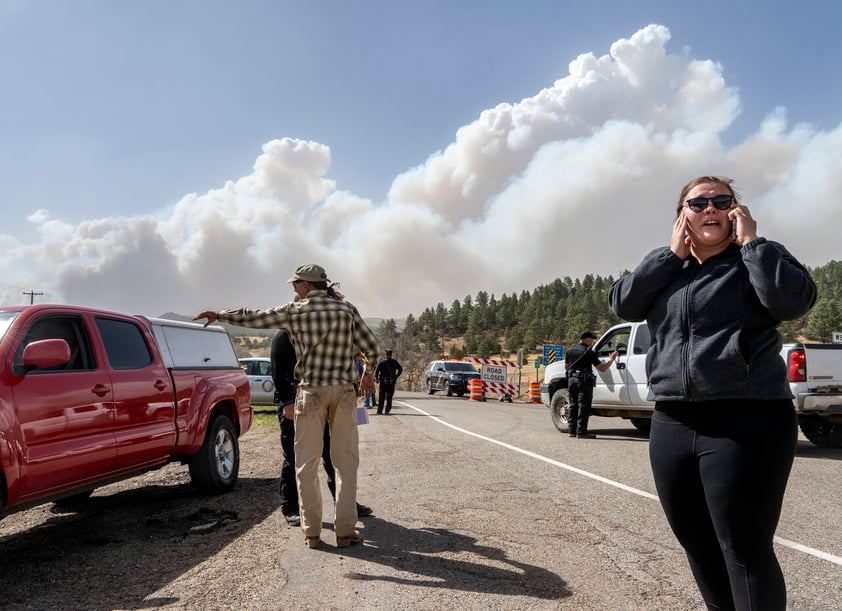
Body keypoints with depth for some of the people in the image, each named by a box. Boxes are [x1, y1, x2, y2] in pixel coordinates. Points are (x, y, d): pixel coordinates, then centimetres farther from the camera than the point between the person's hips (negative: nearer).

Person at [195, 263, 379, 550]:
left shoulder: (294, 311, -1)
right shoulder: (346, 308, 3)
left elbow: (251, 318, 7)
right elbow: (371, 346, 5)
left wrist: (218, 315, 22)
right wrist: (368, 374, 22)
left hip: (311, 391, -1)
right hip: (344, 390, 2)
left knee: (307, 462, 8)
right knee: (346, 461, 6)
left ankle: (312, 532, 10)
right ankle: (345, 530, 7)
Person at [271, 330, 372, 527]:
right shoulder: (283, 337, -5)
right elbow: (278, 372, -13)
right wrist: (287, 402, -21)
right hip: (293, 407, -6)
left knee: (332, 455, 10)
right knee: (293, 459, 4)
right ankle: (290, 509, 17)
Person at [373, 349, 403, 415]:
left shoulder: (381, 362, -1)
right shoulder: (395, 362, 2)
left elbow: (376, 371, -6)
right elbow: (400, 369, 1)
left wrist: (376, 378, 8)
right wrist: (396, 377, 8)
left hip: (383, 382, 0)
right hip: (392, 382, 0)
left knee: (381, 397, 7)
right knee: (389, 397, 5)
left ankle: (379, 410, 4)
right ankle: (387, 411, 1)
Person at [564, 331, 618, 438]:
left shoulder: (570, 351, 10)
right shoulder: (589, 352, -11)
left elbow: (566, 366, 20)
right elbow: (602, 368, -10)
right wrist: (611, 360, 4)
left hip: (572, 380, 7)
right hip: (584, 381, -7)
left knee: (574, 405, 13)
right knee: (584, 406, -4)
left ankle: (572, 430, 15)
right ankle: (581, 432, -6)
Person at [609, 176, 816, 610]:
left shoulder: (758, 259, 3)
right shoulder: (666, 269, 16)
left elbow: (794, 300, -16)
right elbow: (622, 302, 1)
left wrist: (750, 241, -8)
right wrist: (673, 253, -2)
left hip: (746, 423, -5)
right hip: (672, 424, 5)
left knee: (745, 550, -2)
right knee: (697, 544, 15)